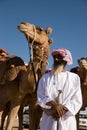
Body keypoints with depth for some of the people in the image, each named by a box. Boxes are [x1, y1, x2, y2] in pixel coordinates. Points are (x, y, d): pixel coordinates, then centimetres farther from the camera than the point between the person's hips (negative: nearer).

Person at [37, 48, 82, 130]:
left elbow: (77, 101, -1)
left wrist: (63, 109, -15)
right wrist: (54, 104, -17)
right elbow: (40, 97, -1)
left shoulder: (74, 77, 5)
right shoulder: (45, 77, 9)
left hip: (67, 121, -1)